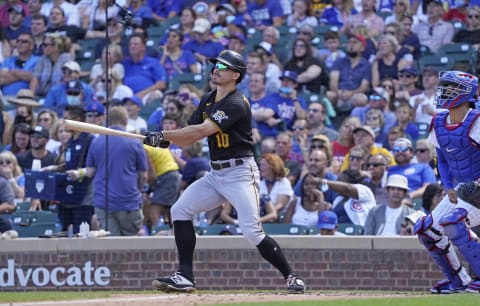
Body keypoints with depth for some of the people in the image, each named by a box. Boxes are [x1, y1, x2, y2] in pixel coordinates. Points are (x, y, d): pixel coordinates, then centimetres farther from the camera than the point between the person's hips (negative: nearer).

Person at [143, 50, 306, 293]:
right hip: (216, 174, 9)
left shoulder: (236, 105, -17)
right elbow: (189, 139, 8)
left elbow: (202, 131, -26)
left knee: (251, 231, -17)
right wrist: (165, 139, -13)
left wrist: (164, 135, -26)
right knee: (180, 210, -2)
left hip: (240, 173, -9)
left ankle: (291, 277, -3)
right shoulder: (208, 100, 11)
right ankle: (185, 277, 0)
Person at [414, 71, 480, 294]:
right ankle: (458, 281, 12)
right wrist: (449, 188, 1)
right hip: (460, 189, 9)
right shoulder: (439, 123, 6)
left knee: (452, 222, -29)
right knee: (425, 229, 3)